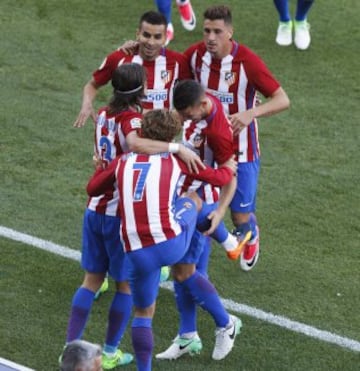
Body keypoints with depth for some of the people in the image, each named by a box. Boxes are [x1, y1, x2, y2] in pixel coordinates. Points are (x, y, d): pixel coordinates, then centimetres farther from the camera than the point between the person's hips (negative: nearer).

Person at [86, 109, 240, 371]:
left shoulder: (123, 161, 11)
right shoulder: (174, 158, 5)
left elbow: (92, 189, 23)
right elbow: (219, 178, 13)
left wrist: (101, 166, 43)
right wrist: (229, 168, 36)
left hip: (137, 254, 2)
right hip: (171, 245, -1)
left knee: (143, 314, 21)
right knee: (192, 199, 29)